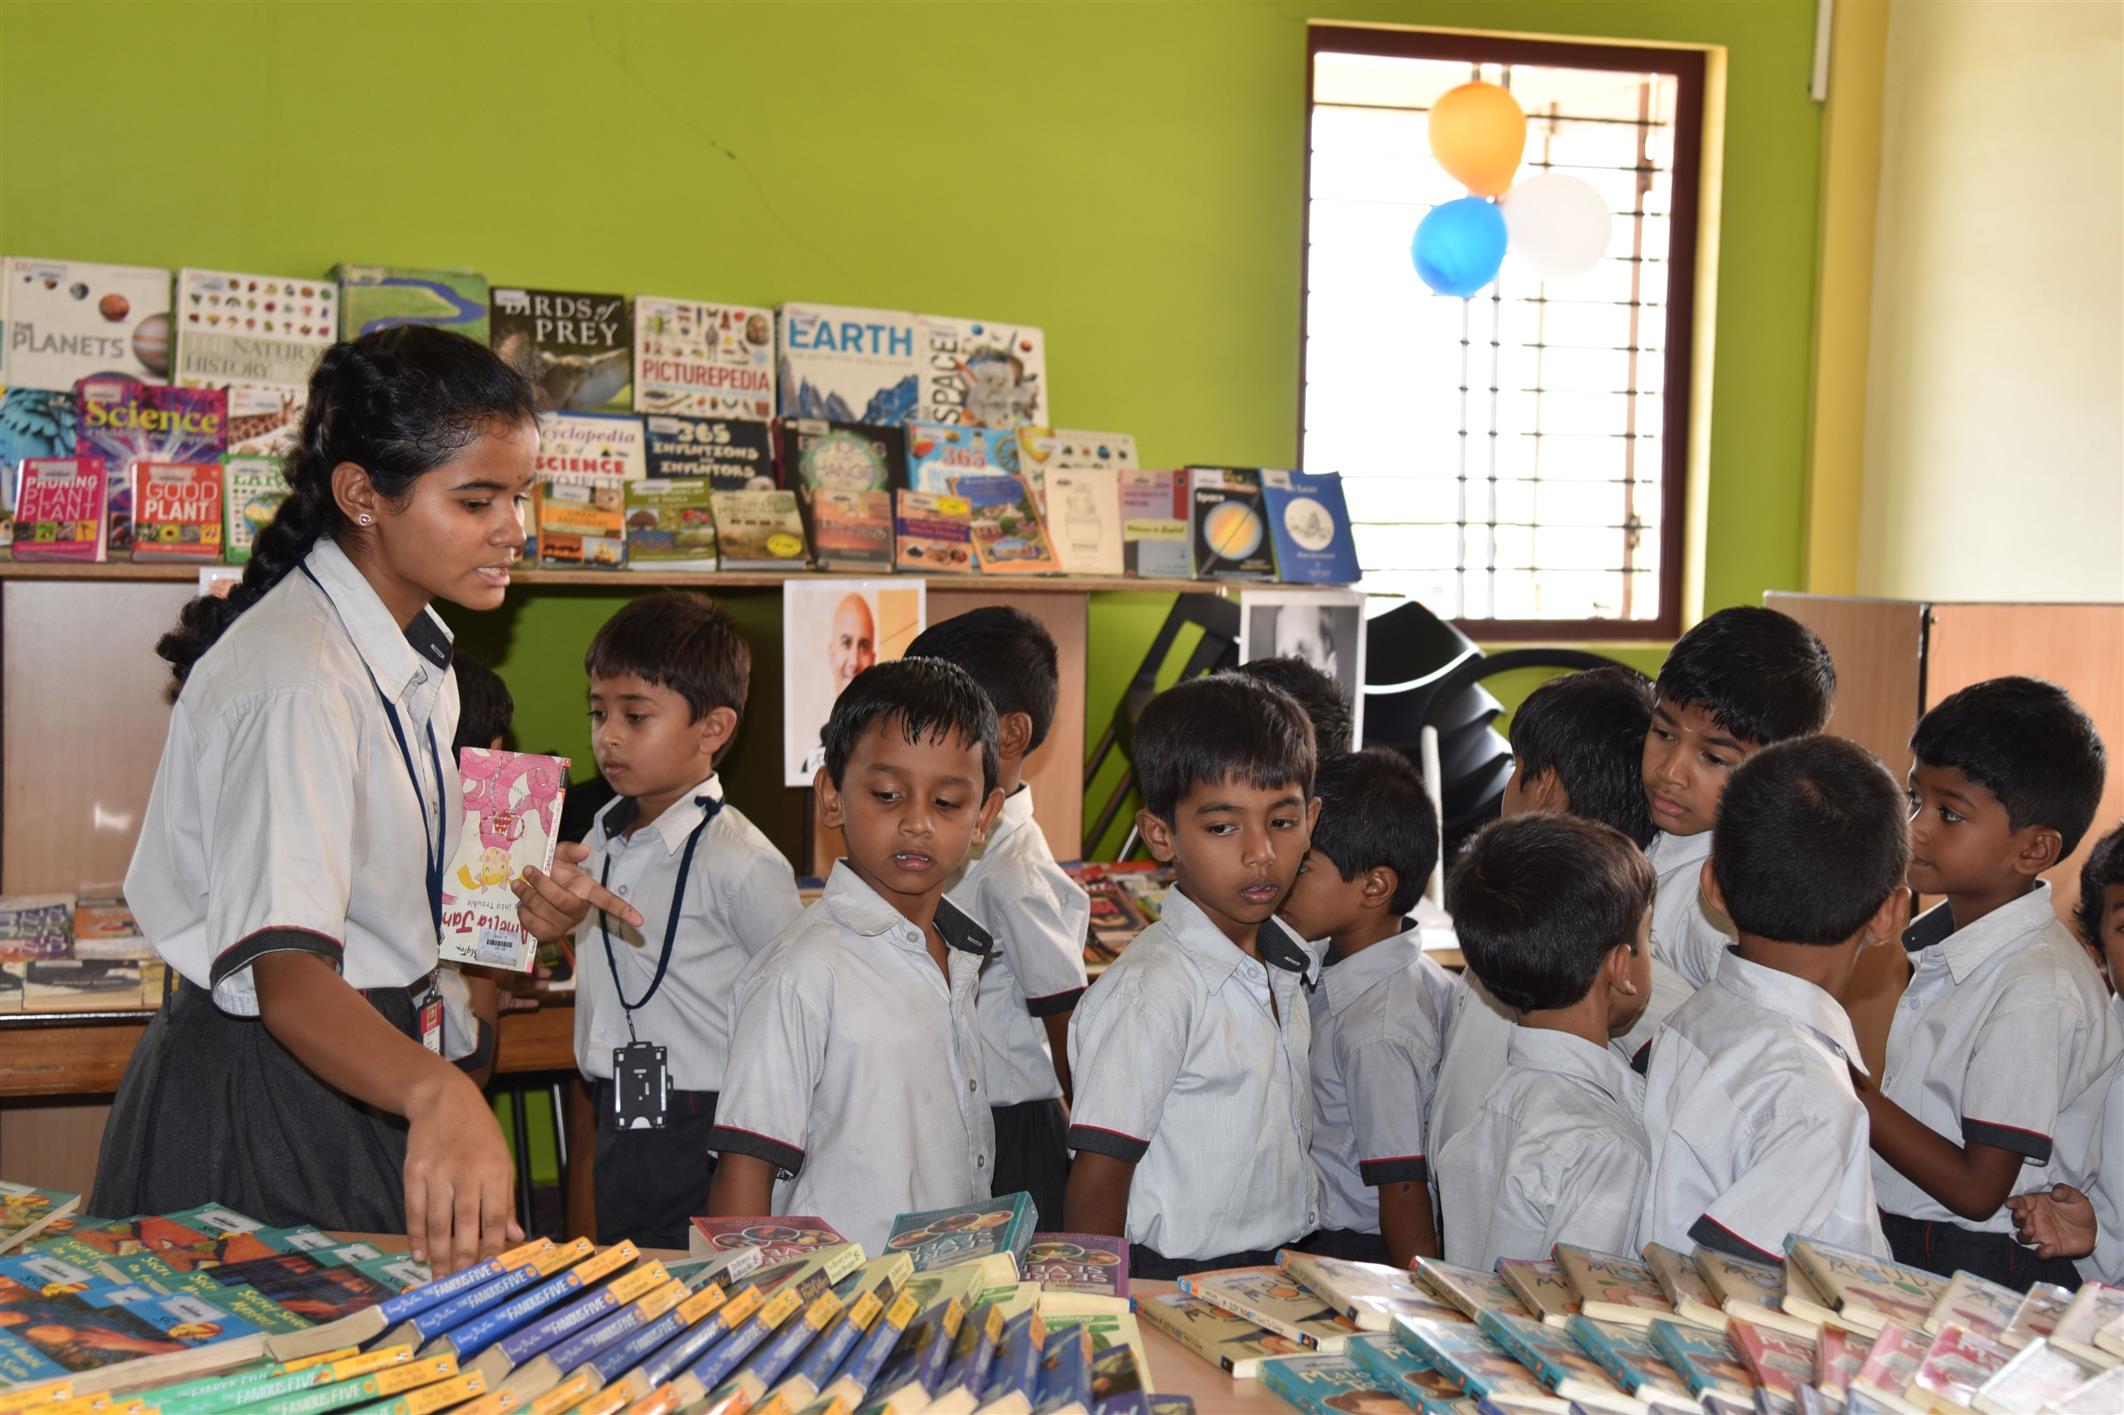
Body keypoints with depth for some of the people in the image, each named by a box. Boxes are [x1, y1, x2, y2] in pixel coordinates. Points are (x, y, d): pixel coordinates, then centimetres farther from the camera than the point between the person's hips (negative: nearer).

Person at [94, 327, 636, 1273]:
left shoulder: (413, 646, 5)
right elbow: (287, 976, -38)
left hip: (363, 1064, 9)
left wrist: (506, 900, 6)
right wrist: (437, 1094, -55)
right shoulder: (294, 681, -26)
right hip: (267, 1103, -9)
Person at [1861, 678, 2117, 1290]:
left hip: (1981, 1271, -7)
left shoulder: (2038, 992, -17)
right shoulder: (1946, 942, 10)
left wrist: (1846, 1087, -15)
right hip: (1900, 1240, 7)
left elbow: (1977, 1190, -15)